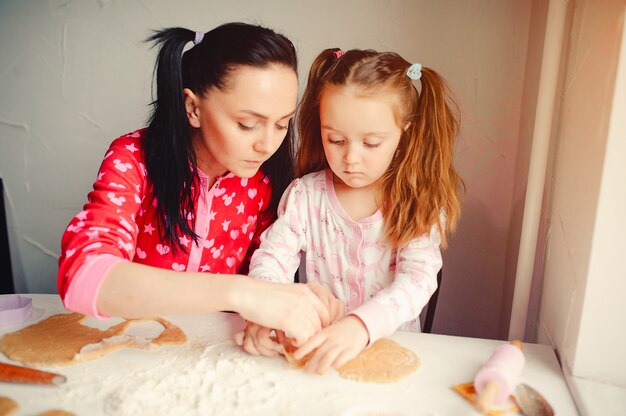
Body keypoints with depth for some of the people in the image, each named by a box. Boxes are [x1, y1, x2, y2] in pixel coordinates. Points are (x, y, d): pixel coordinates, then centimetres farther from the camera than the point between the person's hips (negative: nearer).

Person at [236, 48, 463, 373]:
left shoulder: (419, 203, -8)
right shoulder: (305, 195, -2)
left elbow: (419, 278, -20)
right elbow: (271, 258, -7)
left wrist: (361, 324, -38)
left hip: (393, 348, -1)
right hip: (316, 345, 2)